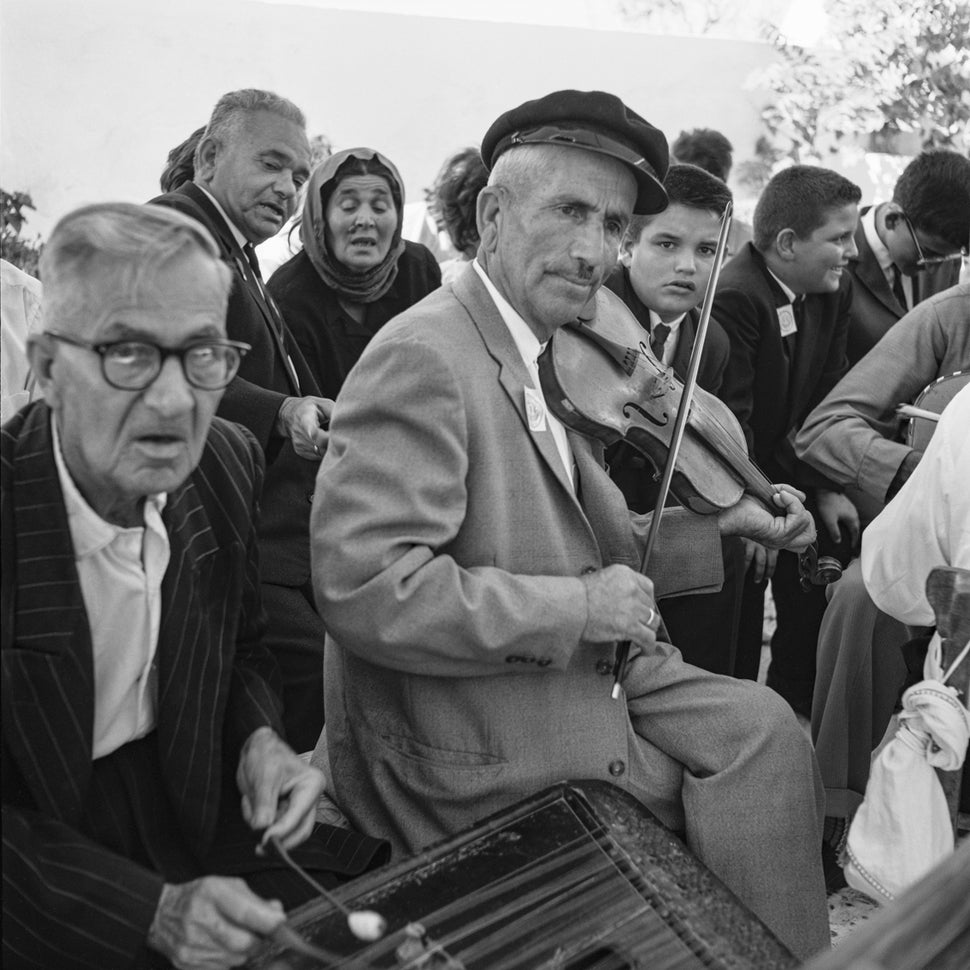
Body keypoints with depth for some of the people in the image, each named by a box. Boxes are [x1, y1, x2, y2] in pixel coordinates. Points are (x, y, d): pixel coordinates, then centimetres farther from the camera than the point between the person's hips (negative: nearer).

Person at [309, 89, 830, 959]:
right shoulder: (420, 358, -20)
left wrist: (717, 524, 3)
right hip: (477, 753, -8)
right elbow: (365, 589, -28)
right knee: (756, 748, -1)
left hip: (585, 679, 8)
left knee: (766, 729, 3)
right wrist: (579, 608, -23)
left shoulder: (546, 358, 10)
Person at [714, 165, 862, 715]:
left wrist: (827, 487, -3)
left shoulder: (835, 291, 1)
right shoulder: (733, 298, -24)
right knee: (737, 638, -1)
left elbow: (828, 399, 4)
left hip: (794, 478, 8)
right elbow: (730, 420, -23)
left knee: (816, 612, 12)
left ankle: (796, 713, 30)